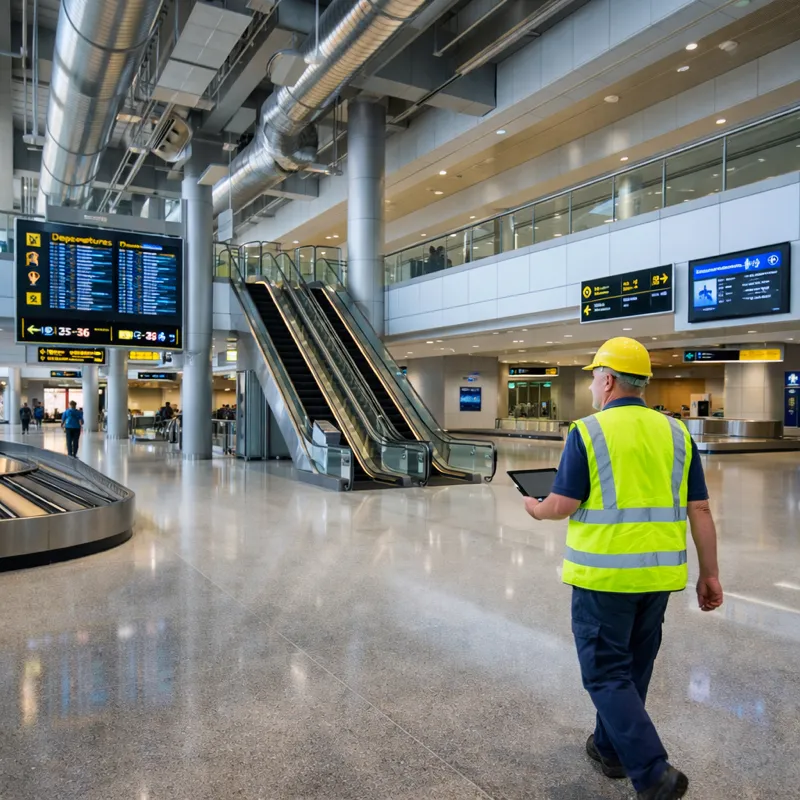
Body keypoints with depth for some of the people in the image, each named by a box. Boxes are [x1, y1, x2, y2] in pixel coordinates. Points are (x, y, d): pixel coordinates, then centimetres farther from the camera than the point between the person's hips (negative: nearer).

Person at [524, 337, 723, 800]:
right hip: (659, 572, 6)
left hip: (604, 572, -5)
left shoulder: (589, 432, -11)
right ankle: (611, 748, 36)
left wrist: (535, 508, 10)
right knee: (634, 666, 21)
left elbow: (562, 506, -12)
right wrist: (709, 574, 9)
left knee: (607, 673, 6)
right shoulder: (676, 432, 3)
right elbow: (700, 510, 2)